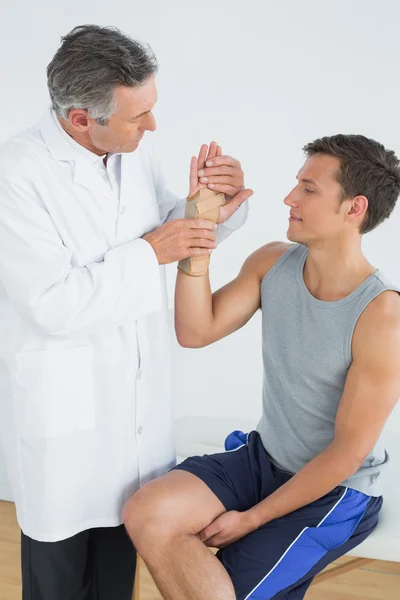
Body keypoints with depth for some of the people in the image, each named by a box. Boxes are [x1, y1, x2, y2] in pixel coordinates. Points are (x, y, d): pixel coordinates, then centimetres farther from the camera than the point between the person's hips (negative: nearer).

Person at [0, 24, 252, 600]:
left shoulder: (135, 153, -2)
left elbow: (172, 231, 12)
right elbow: (53, 305, -26)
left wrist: (219, 203, -8)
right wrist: (149, 252, -21)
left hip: (139, 394, 6)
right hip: (63, 410, -5)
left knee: (123, 544, 22)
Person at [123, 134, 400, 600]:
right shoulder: (271, 263, -5)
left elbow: (349, 451, -20)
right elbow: (195, 332, -14)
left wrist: (251, 519, -14)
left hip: (335, 491, -5)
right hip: (263, 456, 5)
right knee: (146, 515, -16)